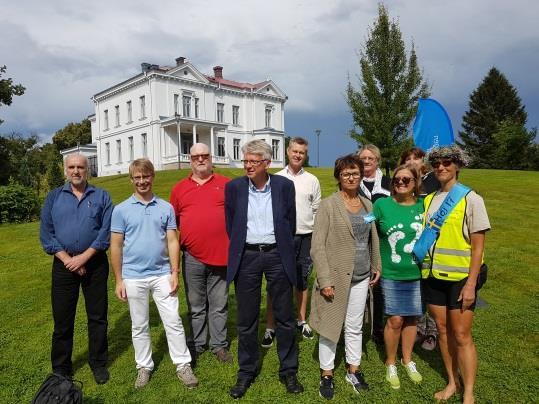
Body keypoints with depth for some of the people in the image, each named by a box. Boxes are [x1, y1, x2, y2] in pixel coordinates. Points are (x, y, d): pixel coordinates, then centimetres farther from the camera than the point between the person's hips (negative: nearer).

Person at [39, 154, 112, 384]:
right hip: (63, 264, 1)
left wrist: (83, 257, -13)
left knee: (97, 316, 8)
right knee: (62, 319, 9)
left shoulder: (101, 197, 2)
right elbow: (46, 233, 1)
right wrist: (67, 259, -9)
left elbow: (106, 231, -6)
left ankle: (98, 364, 24)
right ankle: (61, 369, 25)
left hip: (95, 263, -1)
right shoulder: (54, 197, 7)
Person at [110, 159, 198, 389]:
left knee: (173, 322, 5)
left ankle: (183, 365, 17)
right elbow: (116, 246, 0)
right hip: (134, 277, 0)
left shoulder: (166, 208, 2)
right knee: (139, 326, 13)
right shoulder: (121, 210, -1)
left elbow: (172, 242, 3)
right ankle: (144, 367, 29)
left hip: (162, 275, 1)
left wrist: (174, 273, -4)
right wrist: (119, 280, -2)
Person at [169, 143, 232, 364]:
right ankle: (197, 345, 30)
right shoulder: (180, 188, 7)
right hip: (192, 257, 1)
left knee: (219, 305, 11)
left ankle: (219, 345, 26)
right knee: (196, 306, 14)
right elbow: (173, 221, 11)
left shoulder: (226, 184, 3)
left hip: (220, 255, -1)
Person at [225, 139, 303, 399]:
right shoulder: (234, 187, -1)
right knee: (246, 319, 11)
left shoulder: (285, 186, -2)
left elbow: (290, 223, 6)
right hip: (246, 257, 1)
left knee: (284, 317, 10)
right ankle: (246, 372, 29)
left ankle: (288, 371, 28)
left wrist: (282, 250, 9)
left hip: (277, 256, 0)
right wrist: (238, 252, 9)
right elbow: (230, 225, 7)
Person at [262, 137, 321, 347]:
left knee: (302, 280, 13)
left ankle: (301, 321, 29)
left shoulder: (312, 180, 6)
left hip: (305, 237, 2)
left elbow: (317, 210, 9)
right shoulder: (276, 179, 0)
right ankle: (270, 327, 10)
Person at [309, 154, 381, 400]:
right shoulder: (328, 205, -9)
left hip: (361, 278, 5)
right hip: (336, 277, -4)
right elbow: (317, 246, -12)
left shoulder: (367, 205, 7)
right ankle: (327, 375, 24)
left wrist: (376, 266, 14)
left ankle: (354, 370, 34)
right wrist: (325, 280, -16)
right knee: (330, 326, 7)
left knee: (355, 326, 16)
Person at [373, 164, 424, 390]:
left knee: (412, 318, 14)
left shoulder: (424, 205, -2)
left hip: (418, 273, 2)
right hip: (392, 274, -2)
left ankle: (407, 360, 36)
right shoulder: (382, 205, -7)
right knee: (395, 320, 2)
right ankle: (390, 363, 25)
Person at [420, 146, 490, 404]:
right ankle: (452, 382, 31)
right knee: (443, 330, 13)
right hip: (433, 275, 5)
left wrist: (471, 283, -13)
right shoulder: (428, 200, 6)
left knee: (461, 335, 2)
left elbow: (478, 245, -9)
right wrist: (423, 270, 5)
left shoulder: (471, 199, -7)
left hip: (460, 277, -4)